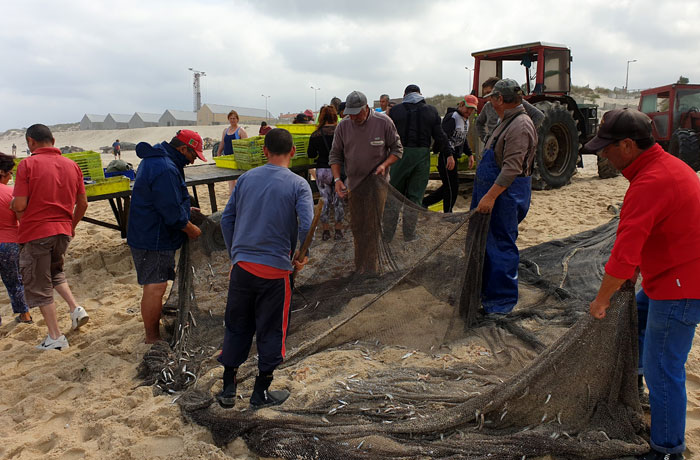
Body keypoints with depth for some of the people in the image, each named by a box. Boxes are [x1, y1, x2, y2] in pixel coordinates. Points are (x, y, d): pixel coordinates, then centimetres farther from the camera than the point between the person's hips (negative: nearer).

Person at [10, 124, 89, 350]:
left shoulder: (27, 164, -12)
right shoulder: (72, 165, 4)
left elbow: (19, 205, -16)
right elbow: (82, 204, 8)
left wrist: (12, 204, 8)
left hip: (35, 232, -5)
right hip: (63, 231, 5)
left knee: (38, 286, 8)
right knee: (54, 271, 30)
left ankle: (55, 337, 12)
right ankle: (75, 308, 11)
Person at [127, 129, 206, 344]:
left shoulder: (154, 160, 12)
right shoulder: (166, 170, -25)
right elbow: (173, 214, -24)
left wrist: (185, 210, 19)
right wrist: (191, 229, -9)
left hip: (146, 235, 12)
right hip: (153, 240, -12)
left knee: (155, 286, 23)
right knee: (155, 287, -3)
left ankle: (156, 324, 39)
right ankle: (152, 339, 7)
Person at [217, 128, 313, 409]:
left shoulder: (246, 178, 6)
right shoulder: (298, 185, -6)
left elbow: (227, 219, 8)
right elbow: (307, 225, -19)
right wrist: (302, 256, -3)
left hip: (242, 266, 4)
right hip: (276, 270, -3)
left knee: (236, 327, 16)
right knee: (271, 330, 11)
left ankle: (228, 389, 26)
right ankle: (261, 393, 23)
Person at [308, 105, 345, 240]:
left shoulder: (315, 135, -4)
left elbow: (310, 154, 3)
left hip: (322, 171, 1)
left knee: (325, 200, 11)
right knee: (338, 200, 10)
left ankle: (325, 231, 16)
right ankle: (338, 230, 16)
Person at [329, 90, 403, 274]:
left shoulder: (383, 122, -9)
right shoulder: (343, 125, -1)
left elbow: (397, 148, 1)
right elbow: (335, 155, 6)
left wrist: (384, 165, -16)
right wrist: (337, 179, -6)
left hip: (377, 182, -3)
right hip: (354, 183, 3)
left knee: (372, 226, -4)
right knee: (356, 226, 9)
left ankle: (371, 269, 5)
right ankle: (359, 266, 22)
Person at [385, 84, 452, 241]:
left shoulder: (396, 110, 3)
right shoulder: (431, 111, 5)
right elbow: (439, 135, 4)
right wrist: (449, 153, 11)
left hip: (400, 155, 0)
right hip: (422, 156, 0)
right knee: (415, 195, 8)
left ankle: (387, 234, 14)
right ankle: (409, 234, 14)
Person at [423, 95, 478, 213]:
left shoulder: (465, 120, 17)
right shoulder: (452, 117, -14)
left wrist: (470, 154, 21)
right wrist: (449, 156, -34)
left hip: (453, 157, 10)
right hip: (446, 158, -10)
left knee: (449, 186, 14)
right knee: (452, 187, -4)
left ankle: (423, 203, 23)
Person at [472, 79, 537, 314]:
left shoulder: (520, 125, -18)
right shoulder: (508, 122, 15)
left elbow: (512, 167, -26)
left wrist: (490, 196, -29)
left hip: (505, 195, -10)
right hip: (490, 191, 10)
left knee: (501, 246, -3)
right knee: (481, 241, 17)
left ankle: (502, 301, 9)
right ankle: (482, 289, 32)